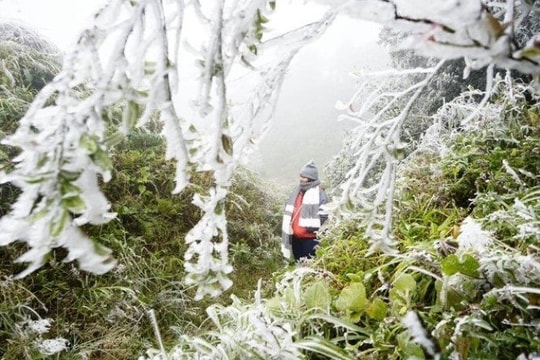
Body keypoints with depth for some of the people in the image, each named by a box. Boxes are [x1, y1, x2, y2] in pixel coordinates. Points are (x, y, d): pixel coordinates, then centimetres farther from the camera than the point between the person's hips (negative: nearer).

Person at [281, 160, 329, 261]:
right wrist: (289, 228, 13)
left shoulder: (319, 193, -12)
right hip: (295, 236, 8)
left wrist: (314, 227, -18)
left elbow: (324, 213, -18)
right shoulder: (297, 190, 12)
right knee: (298, 260, 18)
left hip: (310, 237, -7)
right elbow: (289, 211, 19)